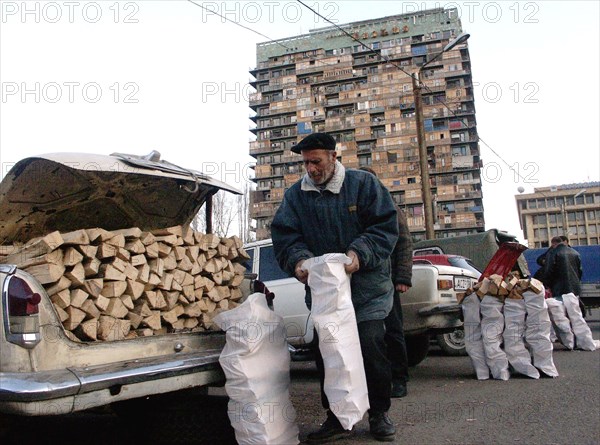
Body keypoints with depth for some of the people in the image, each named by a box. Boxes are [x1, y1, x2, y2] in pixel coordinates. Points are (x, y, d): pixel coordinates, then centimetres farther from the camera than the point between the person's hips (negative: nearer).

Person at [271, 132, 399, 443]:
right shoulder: (295, 195, 5)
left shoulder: (363, 183, -3)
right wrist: (298, 260, -21)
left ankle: (379, 414, 18)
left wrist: (359, 253, -23)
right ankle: (336, 417, 21)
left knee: (371, 346, -5)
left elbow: (386, 226, -7)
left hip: (367, 288, -3)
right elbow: (284, 235, 0)